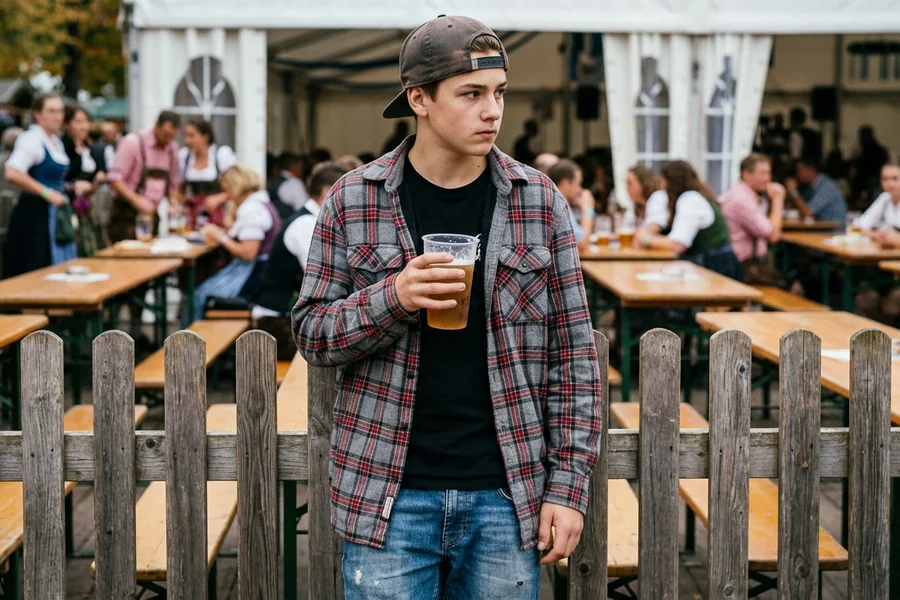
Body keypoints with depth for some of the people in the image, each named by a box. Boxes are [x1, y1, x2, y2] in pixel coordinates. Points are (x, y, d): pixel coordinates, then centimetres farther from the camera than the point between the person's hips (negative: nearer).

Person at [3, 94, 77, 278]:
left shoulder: (56, 142, 15)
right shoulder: (32, 139, -13)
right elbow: (12, 173, -27)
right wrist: (46, 193, -23)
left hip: (55, 213, 9)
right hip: (36, 214, -9)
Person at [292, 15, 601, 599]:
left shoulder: (539, 202, 1)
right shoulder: (352, 200, -1)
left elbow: (574, 353, 2)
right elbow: (311, 333, 1)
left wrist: (568, 485, -3)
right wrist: (393, 298, -18)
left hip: (505, 493, 1)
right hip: (390, 494, -1)